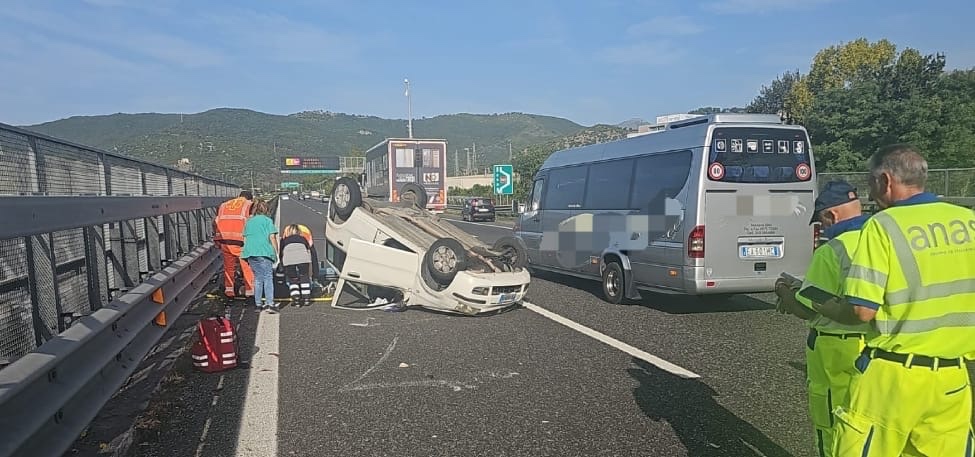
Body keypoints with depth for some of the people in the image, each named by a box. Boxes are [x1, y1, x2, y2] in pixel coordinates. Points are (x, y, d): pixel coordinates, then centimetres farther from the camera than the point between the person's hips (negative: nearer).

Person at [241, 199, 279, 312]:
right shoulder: (267, 220, 2)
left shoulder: (249, 221, 19)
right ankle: (270, 303, -17)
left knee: (257, 277, 15)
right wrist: (276, 252, -1)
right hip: (264, 252, -5)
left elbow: (245, 239, 19)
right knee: (268, 277, -6)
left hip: (250, 252, 6)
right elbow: (272, 237, -6)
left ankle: (258, 303, 17)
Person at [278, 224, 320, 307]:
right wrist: (315, 272, 34)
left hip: (288, 254, 0)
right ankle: (306, 299, 19)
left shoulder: (285, 235, 35)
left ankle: (296, 301, 9)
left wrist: (283, 268, 37)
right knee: (304, 277, 17)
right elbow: (313, 252, 30)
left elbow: (280, 252, 31)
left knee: (292, 279, 14)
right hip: (302, 254, 0)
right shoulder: (305, 233, 33)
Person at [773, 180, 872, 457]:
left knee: (832, 426, 9)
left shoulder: (832, 251, -19)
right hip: (880, 347, 7)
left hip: (838, 351, -7)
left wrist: (782, 290, 2)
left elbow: (806, 310, -18)